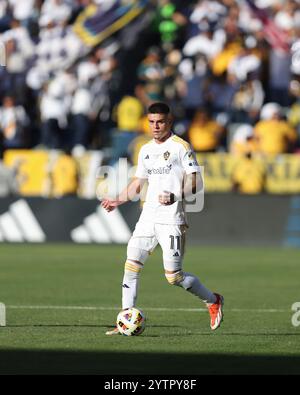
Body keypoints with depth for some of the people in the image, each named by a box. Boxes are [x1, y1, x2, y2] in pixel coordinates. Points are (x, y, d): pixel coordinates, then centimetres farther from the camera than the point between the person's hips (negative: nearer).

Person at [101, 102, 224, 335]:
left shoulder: (181, 147, -5)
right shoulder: (146, 150, 16)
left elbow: (196, 184, -10)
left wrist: (175, 196, -24)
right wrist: (118, 201, 23)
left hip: (172, 221, -7)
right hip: (148, 218, 7)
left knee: (174, 277, -8)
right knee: (131, 266, -3)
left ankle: (213, 301, 15)